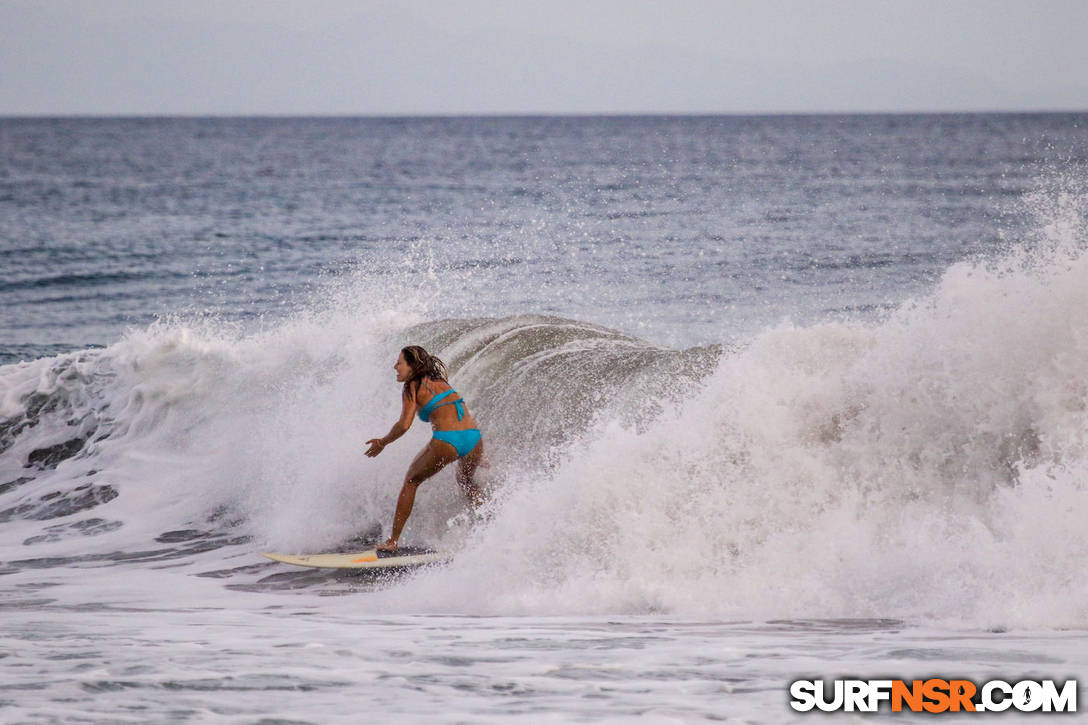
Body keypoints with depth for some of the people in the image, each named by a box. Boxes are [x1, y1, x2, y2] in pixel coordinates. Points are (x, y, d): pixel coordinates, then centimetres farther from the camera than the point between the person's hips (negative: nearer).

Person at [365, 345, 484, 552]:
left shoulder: (412, 387, 4)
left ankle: (393, 541, 16)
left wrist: (382, 443, 9)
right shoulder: (439, 381, 25)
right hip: (474, 438, 6)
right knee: (465, 480, 36)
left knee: (411, 481, 17)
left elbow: (404, 425, -8)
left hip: (447, 441, -6)